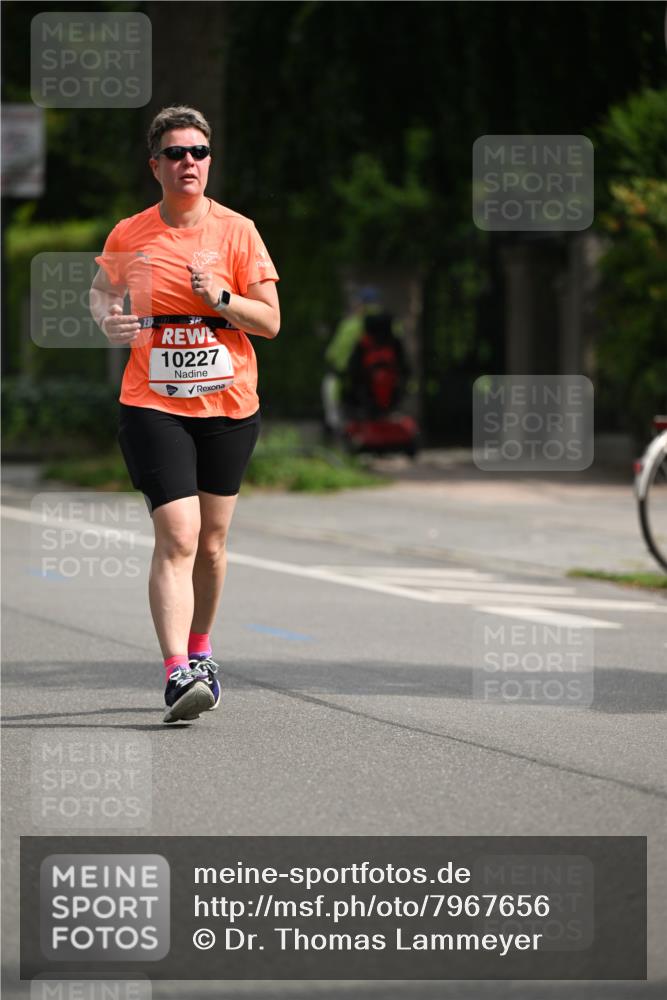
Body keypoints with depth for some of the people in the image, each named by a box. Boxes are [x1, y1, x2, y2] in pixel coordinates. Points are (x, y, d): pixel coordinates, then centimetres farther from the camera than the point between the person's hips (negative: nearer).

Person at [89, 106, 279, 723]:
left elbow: (270, 321, 0)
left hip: (228, 405, 2)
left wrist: (220, 298, -17)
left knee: (211, 543, 12)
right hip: (153, 406, -2)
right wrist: (108, 320, -3)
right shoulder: (129, 236, 1)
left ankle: (199, 651, 34)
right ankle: (177, 674, -22)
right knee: (177, 537, -16)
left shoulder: (237, 231, 1)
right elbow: (100, 292, 19)